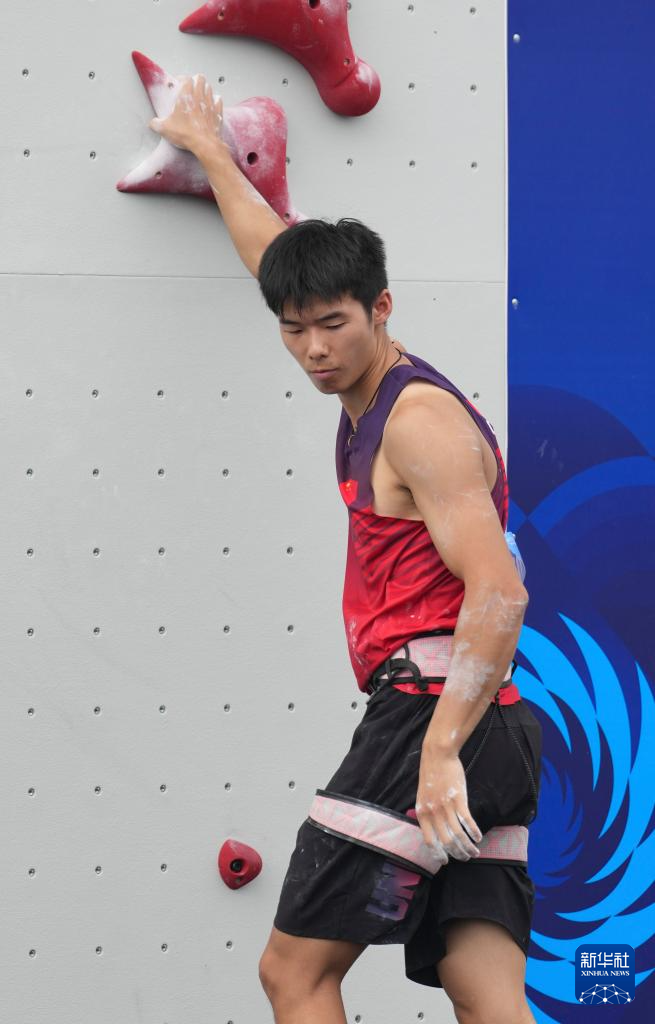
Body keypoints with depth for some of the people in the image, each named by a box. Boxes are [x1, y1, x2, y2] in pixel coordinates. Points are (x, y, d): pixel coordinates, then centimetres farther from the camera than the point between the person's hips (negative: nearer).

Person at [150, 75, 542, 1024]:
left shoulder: (421, 420, -10)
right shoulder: (372, 394, 18)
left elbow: (499, 592, -21)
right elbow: (280, 258, 35)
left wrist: (440, 751, -28)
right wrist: (210, 152, 46)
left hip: (428, 717, -9)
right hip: (489, 739, 9)